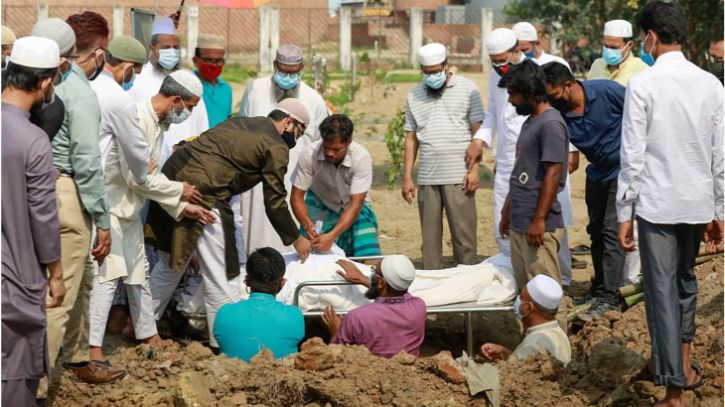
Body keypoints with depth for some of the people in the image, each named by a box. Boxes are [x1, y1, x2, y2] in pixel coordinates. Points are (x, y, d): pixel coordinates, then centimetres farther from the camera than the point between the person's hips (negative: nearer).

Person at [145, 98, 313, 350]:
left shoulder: (239, 122, 24)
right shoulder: (276, 147, 0)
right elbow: (275, 202, 1)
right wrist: (295, 239, 15)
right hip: (204, 194, -9)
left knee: (169, 266, 22)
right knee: (220, 275, 0)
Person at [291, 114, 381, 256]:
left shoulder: (361, 157, -31)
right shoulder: (309, 154, -29)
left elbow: (356, 204, -31)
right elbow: (296, 197, -20)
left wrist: (332, 236, -42)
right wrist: (308, 225, -38)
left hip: (353, 206, 0)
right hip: (320, 205, 0)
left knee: (368, 257, -13)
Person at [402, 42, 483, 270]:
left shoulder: (467, 90, 2)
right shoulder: (414, 96, 12)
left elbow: (477, 132, 0)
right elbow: (411, 138, 13)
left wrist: (474, 170, -8)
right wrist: (407, 177, 8)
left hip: (458, 176, -3)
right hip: (427, 177, 3)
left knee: (463, 233, -3)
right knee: (429, 236, 5)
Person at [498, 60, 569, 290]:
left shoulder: (551, 124, -13)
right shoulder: (530, 122, 17)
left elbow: (553, 174, -18)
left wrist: (539, 220, -21)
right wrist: (507, 211, 24)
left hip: (539, 227, -10)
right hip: (519, 224, 10)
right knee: (524, 290, 12)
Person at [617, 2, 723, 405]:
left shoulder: (643, 85, -11)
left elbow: (633, 156, -11)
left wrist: (625, 213, -4)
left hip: (656, 205, -5)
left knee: (663, 292, 0)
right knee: (686, 280, 24)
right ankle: (686, 365, 35)